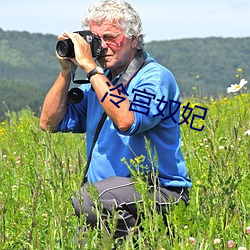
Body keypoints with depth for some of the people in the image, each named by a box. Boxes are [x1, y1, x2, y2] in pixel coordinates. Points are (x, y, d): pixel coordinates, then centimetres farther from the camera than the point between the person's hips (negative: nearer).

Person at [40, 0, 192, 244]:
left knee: (87, 199, -32)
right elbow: (49, 123, 12)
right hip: (110, 190, 7)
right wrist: (66, 71, 2)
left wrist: (90, 67, -22)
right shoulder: (99, 81, 14)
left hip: (160, 192, -7)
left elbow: (126, 121, -28)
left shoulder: (156, 77, -9)